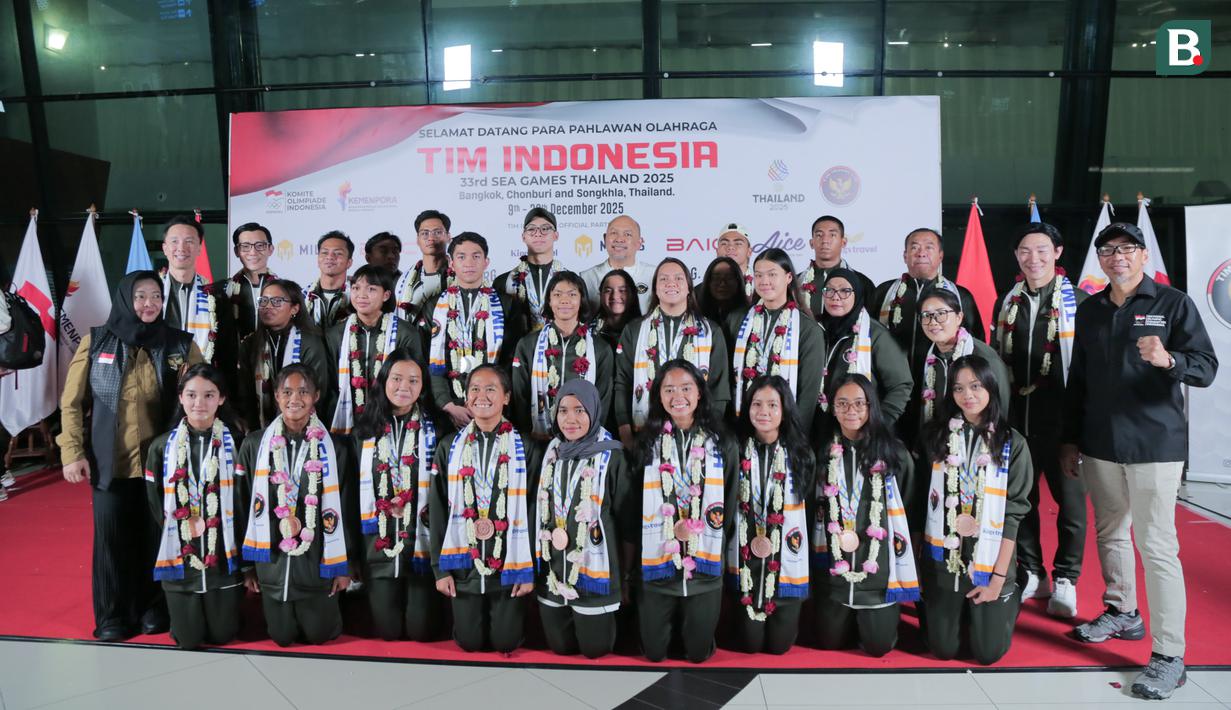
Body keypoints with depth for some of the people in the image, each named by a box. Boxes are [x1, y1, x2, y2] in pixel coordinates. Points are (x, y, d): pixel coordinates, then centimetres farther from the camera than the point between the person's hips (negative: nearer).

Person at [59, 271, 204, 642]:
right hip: (109, 462, 0)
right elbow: (71, 403, 3)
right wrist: (72, 452, -4)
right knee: (112, 537, 5)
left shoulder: (181, 345, 0)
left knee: (157, 537, 7)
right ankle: (113, 614, 20)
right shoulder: (96, 342, 1)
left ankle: (154, 607, 23)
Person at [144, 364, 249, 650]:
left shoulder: (233, 445, -5)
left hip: (224, 559, -1)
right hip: (179, 560, 1)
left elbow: (244, 506, -3)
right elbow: (156, 507, 4)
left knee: (222, 635, 8)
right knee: (188, 639, 7)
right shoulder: (162, 446, -2)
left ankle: (232, 603, 39)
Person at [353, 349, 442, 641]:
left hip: (422, 544, -2)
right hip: (379, 547, 2)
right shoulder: (367, 430, 6)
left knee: (421, 630, -1)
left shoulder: (432, 430, 1)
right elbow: (359, 489, 11)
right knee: (388, 629, 3)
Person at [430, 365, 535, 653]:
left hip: (509, 566, -2)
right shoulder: (450, 447, 2)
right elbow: (437, 511, 3)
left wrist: (529, 570, -8)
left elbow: (533, 511, -4)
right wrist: (440, 568, -1)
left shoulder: (523, 448, -5)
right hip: (464, 565, 2)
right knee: (469, 642, 8)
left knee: (505, 642, 4)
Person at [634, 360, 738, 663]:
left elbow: (730, 507, 6)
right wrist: (671, 530, -8)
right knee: (654, 652, 9)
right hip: (656, 565, 0)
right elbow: (633, 507, 1)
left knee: (698, 652, 9)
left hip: (706, 566, 0)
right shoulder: (647, 445, -2)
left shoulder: (722, 446, 1)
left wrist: (717, 549, 0)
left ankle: (691, 632, 40)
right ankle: (672, 623, 40)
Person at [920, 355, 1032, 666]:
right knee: (943, 648, 6)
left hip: (988, 562, -2)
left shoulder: (1012, 444, -6)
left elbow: (1013, 513, -8)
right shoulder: (937, 434, 0)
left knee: (987, 653, 4)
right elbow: (921, 499, 3)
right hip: (941, 558, 2)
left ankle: (1009, 598, 32)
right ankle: (965, 613, 38)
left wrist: (998, 577, -12)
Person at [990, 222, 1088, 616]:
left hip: (1061, 418, -4)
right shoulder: (1007, 303, 9)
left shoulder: (1078, 301, -3)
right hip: (1016, 417, 4)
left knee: (1069, 498, 5)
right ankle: (1031, 573, 25)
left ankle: (1065, 580, 18)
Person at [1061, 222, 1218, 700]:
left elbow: (1206, 368, -7)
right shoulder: (1089, 310, 11)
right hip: (1100, 445, 5)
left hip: (1155, 445, -5)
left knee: (1157, 546, -6)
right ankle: (1122, 613, 33)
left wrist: (1168, 360, -29)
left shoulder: (1173, 303, -2)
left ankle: (1169, 656, 0)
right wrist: (1070, 440, 13)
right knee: (1110, 533, 15)